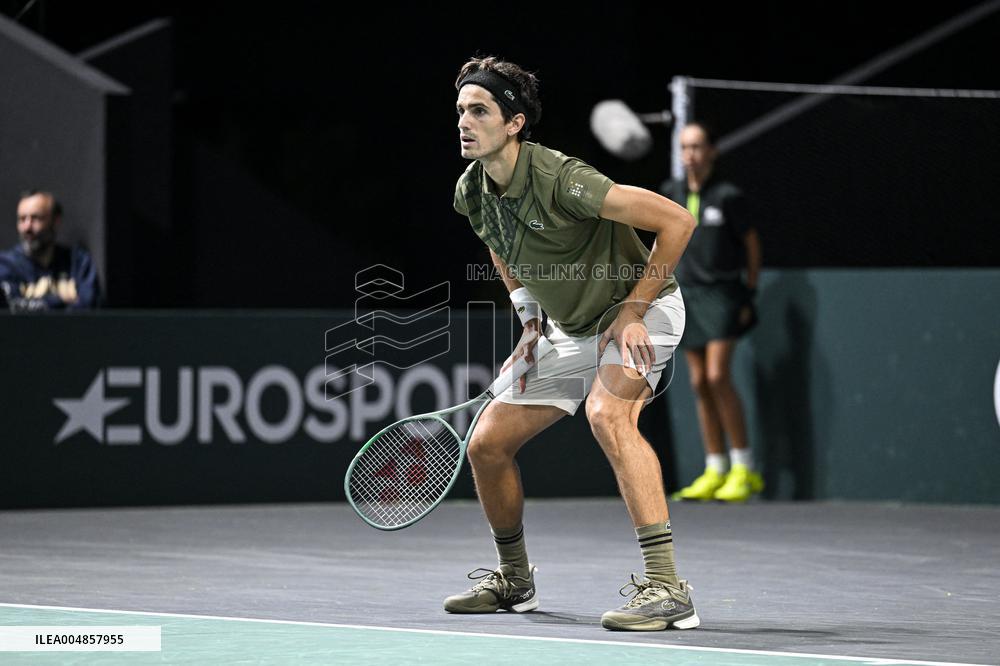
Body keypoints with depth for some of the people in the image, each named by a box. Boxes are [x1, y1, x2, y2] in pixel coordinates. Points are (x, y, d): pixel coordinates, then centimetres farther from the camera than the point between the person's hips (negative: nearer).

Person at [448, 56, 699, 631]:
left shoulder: (558, 178, -30)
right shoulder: (471, 194, -6)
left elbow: (677, 220, -28)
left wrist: (634, 310, -23)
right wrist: (529, 316, 8)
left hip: (639, 310, -8)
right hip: (571, 330, 8)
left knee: (607, 414, -35)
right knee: (487, 445, 3)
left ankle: (666, 588, -39)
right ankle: (515, 580, 28)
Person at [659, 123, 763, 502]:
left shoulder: (727, 196, -8)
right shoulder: (672, 194, 6)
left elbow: (752, 244, 1)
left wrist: (750, 294, 0)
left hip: (721, 293, -5)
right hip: (687, 294, 5)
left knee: (717, 376, -15)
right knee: (699, 382, 4)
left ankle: (744, 469, -8)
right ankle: (715, 472, 8)